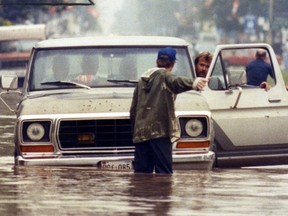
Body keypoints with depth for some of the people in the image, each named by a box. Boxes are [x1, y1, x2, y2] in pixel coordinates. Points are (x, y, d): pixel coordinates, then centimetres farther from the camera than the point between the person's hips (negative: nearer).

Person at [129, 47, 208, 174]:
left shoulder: (142, 79, 20)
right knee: (163, 172, -10)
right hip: (158, 130, -7)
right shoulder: (164, 76, 0)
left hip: (140, 133, 7)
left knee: (141, 173, 6)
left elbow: (133, 109, 22)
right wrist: (194, 83, -44)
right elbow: (177, 82, -25)